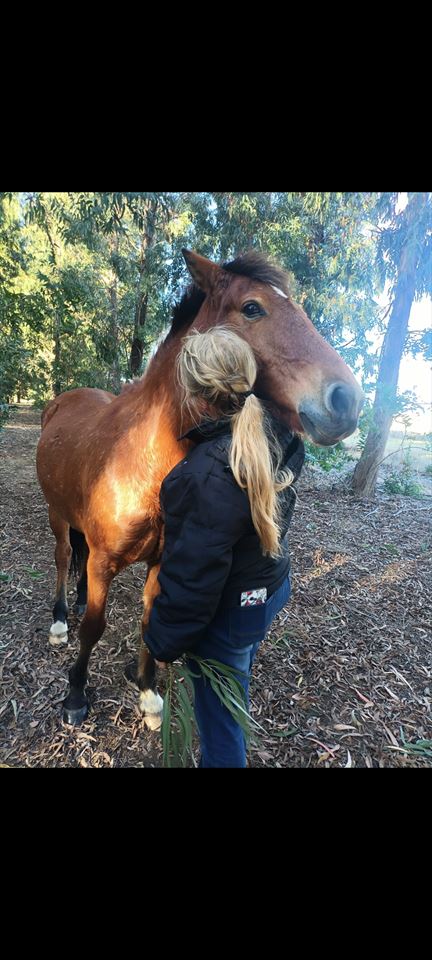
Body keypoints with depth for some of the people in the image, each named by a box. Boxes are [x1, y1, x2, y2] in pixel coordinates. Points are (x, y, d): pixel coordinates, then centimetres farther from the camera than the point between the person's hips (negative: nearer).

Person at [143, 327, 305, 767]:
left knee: (217, 714, 19)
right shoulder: (279, 435, -13)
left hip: (227, 612, -9)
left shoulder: (205, 475, -36)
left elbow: (191, 578, -28)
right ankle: (233, 746, 66)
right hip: (273, 586, 9)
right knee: (237, 679, 36)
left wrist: (163, 643, -11)